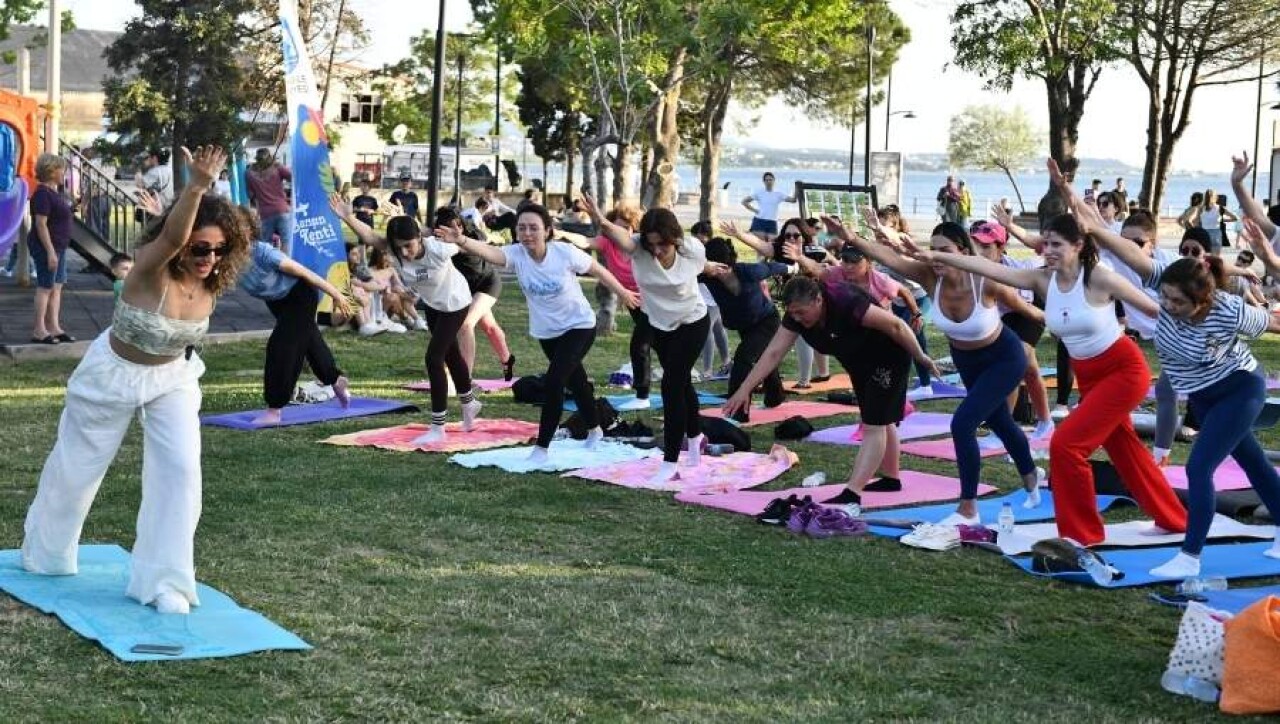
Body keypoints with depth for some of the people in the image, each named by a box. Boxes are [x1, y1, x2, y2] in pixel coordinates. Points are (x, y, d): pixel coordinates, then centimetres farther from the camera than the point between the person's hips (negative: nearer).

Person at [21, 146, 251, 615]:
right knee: (77, 465, 16)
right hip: (113, 373, -4)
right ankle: (44, 554, 43)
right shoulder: (150, 268, -33)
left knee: (181, 469, -13)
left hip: (173, 379, 4)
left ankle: (163, 580, -3)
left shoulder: (210, 283, -17)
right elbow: (170, 236, -56)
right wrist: (197, 186, -68)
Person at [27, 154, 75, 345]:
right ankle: (39, 330, -1)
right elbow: (41, 224, -21)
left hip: (58, 246, 10)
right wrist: (50, 251, -23)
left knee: (57, 286, 10)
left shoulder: (52, 192, 13)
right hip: (46, 246, -10)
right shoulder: (42, 194, -17)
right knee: (45, 287, -6)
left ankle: (54, 327, 14)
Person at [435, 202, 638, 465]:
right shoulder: (516, 254, -19)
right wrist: (461, 241, -60)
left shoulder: (565, 253, -24)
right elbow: (489, 251, -40)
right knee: (575, 381, 23)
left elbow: (598, 270, -8)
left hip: (579, 325, -4)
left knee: (553, 381, -19)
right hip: (546, 332, 4)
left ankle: (542, 448, -10)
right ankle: (594, 430, 48)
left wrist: (623, 293, 6)